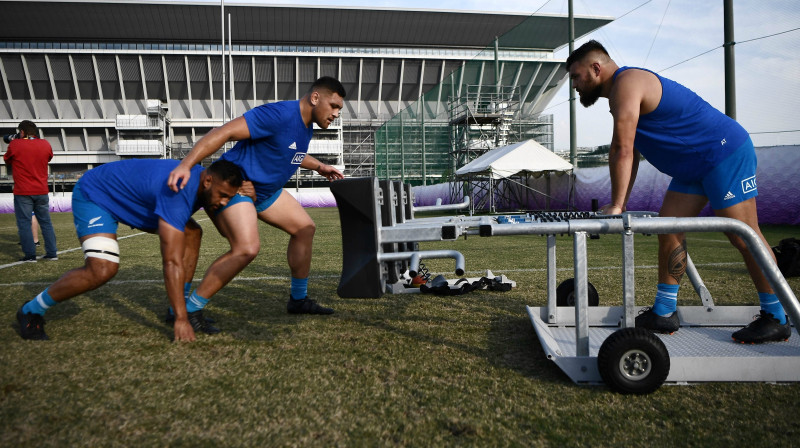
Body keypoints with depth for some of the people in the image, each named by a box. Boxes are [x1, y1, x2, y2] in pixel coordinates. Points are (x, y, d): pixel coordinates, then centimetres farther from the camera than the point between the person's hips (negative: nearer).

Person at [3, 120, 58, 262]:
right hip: (42, 191, 4)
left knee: (24, 223, 2)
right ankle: (52, 253, 11)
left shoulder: (15, 145, -7)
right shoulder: (45, 144, 1)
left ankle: (30, 255, -1)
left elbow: (7, 160, 10)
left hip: (23, 192, -3)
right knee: (46, 222, 10)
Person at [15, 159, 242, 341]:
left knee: (192, 233, -5)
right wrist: (181, 320, -40)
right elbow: (172, 262, -41)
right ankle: (32, 310, -3)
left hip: (129, 196, 9)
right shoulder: (178, 192, -40)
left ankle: (187, 308, 2)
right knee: (102, 269, -27)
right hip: (94, 195, -9)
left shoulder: (203, 180, -14)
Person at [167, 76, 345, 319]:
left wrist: (319, 166, 22)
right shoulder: (280, 114, -24)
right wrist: (185, 165, -38)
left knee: (305, 228, 14)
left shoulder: (306, 126, 7)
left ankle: (298, 299, 28)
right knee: (246, 248, -28)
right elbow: (225, 132, -31)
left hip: (264, 189, 11)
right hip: (233, 186, -10)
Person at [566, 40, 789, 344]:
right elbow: (629, 154, 12)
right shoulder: (619, 94, 14)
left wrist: (616, 207, -22)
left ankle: (776, 319, 6)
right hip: (693, 167, 10)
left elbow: (623, 151, -25)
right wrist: (619, 205, 7)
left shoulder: (626, 83, -18)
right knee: (668, 229, 5)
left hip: (726, 153, -10)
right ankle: (663, 313, 9)